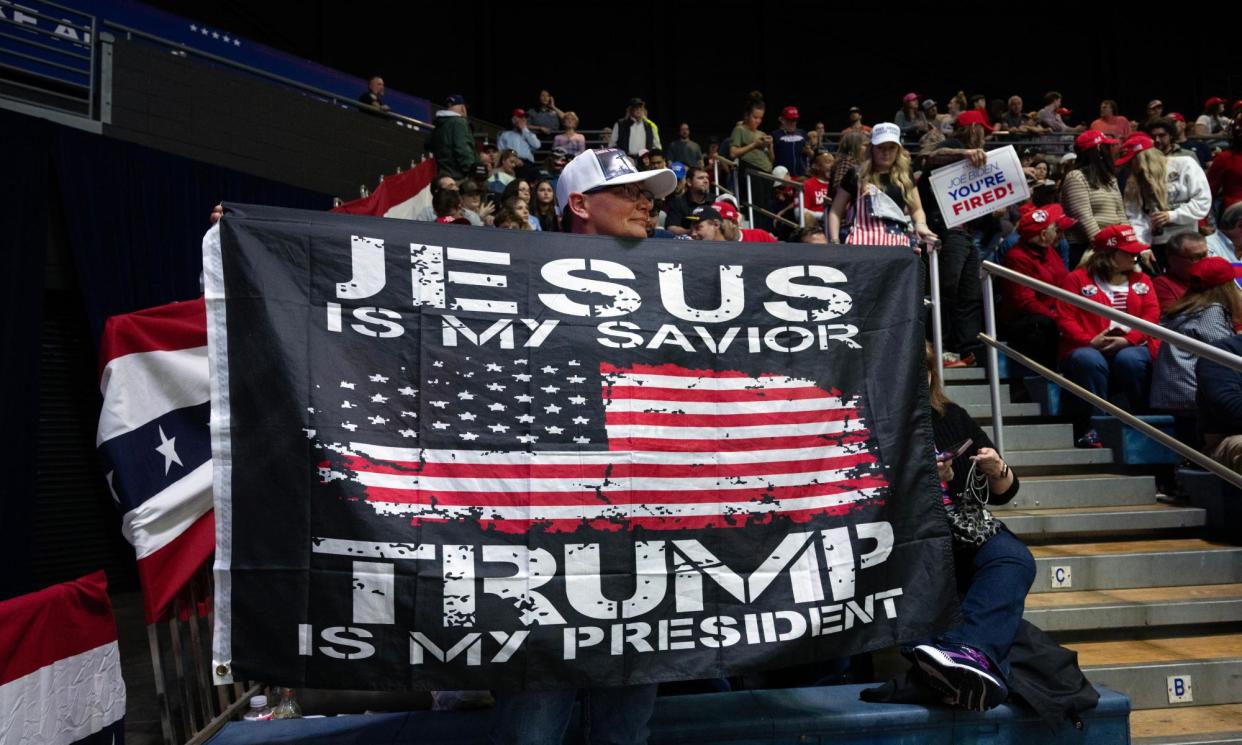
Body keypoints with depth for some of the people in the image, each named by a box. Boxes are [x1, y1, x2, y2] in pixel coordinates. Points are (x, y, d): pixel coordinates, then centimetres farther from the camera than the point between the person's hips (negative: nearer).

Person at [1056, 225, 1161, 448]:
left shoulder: (1140, 280, 19)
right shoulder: (1078, 278, 10)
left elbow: (1152, 314, 5)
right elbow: (1065, 318, -1)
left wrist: (1128, 339, -14)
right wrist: (1090, 341, -17)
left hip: (1131, 347, 2)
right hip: (1089, 349, -2)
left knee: (1129, 359, -34)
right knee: (1088, 360, -37)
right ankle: (1089, 427, -29)